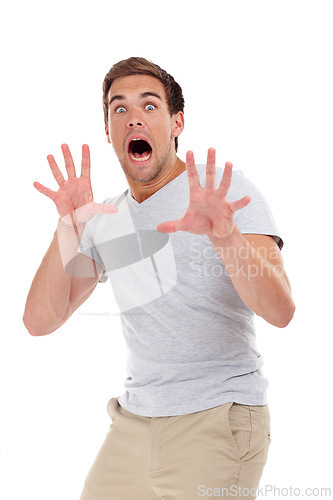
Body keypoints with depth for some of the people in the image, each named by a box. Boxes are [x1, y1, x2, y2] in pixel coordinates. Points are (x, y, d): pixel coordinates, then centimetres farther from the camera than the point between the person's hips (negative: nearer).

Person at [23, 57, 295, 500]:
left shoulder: (227, 191, -7)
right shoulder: (104, 221, 7)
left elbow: (279, 310, -19)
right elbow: (40, 321, -2)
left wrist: (225, 234, -37)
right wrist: (69, 229, -16)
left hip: (218, 418, -4)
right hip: (134, 421, 5)